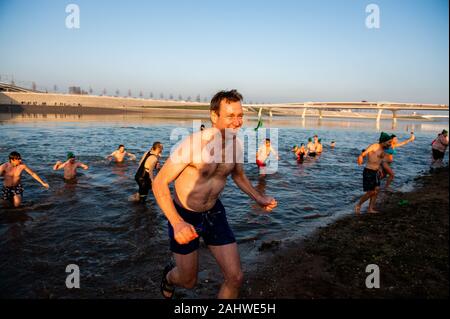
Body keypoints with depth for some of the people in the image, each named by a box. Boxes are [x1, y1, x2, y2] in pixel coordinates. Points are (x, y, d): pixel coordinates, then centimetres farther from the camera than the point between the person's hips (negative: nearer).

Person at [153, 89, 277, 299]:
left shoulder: (236, 144, -8)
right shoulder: (194, 143, -27)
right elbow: (159, 183, -23)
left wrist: (259, 198, -3)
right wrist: (177, 223, -35)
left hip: (214, 213, 5)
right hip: (184, 216, -4)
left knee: (235, 278, 0)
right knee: (188, 281, 13)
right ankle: (169, 278, 51)